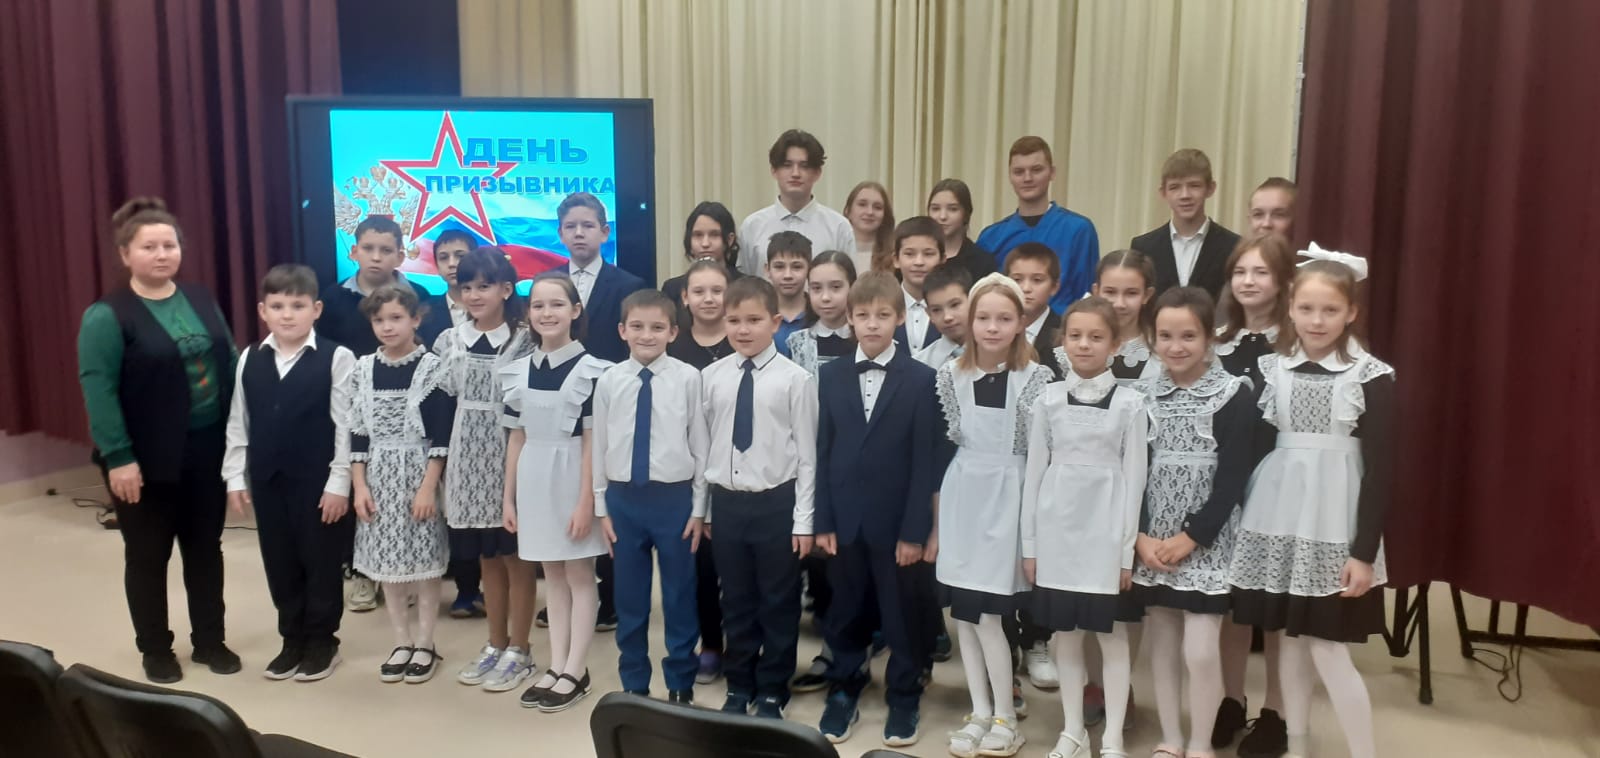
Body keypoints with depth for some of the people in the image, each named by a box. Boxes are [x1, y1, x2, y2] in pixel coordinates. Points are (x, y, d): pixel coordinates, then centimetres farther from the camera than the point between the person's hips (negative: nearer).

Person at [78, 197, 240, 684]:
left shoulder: (200, 299, 6)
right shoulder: (107, 316, -11)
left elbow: (229, 365, 10)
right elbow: (98, 390, -16)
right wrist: (118, 458, -20)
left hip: (208, 448, 5)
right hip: (148, 458, -4)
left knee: (205, 547, 14)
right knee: (148, 556, 10)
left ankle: (209, 640, 28)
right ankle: (155, 650, 26)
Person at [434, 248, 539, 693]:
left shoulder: (526, 342, -6)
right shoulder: (449, 342, 6)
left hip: (510, 461, -4)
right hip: (468, 463, 4)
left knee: (516, 558, 5)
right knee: (487, 560, 14)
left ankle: (519, 652, 17)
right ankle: (495, 647, 27)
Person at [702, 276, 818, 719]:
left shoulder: (794, 379, -10)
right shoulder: (711, 376, 1)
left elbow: (806, 453, -8)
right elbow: (703, 443, 7)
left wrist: (803, 519, -8)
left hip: (776, 503, -3)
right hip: (726, 502, 3)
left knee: (778, 603, 10)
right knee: (735, 601, 16)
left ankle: (772, 692, 27)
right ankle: (739, 686, 33)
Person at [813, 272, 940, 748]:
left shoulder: (920, 379, -4)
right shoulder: (831, 376, 5)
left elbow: (925, 460, -7)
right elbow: (823, 453, 5)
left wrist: (915, 530, -11)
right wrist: (823, 521, 0)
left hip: (896, 522, -2)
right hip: (845, 520, 3)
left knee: (902, 617, 9)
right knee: (846, 615, 13)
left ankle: (903, 700, 25)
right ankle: (842, 693, 29)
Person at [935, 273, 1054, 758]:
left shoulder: (1036, 377, -7)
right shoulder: (951, 374, 2)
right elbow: (943, 447, 5)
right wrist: (935, 520, 7)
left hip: (1006, 500, -4)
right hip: (961, 498, 4)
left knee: (985, 613, -4)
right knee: (963, 611, 8)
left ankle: (1005, 717, 14)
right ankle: (980, 711, 22)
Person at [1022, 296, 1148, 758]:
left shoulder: (1130, 403, -2)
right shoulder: (1049, 399, 3)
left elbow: (1134, 478, -2)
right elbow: (1035, 471, 4)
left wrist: (1128, 548, -5)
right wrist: (1029, 543, 2)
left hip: (1105, 532, -2)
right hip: (1057, 530, 2)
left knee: (1112, 635, 6)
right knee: (1065, 634, 11)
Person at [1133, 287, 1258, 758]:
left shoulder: (1234, 396, -5)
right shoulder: (1142, 395, 3)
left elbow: (1232, 480, -9)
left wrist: (1190, 538, -13)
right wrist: (1140, 537, -9)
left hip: (1206, 542, -3)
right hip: (1151, 542, 3)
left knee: (1200, 650, -5)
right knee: (1161, 645, 10)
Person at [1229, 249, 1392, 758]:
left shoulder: (1371, 376, -6)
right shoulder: (1271, 367, 4)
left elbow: (1380, 469, -7)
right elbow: (1256, 449, 7)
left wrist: (1365, 551, -11)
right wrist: (1246, 523, 5)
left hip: (1335, 528, -4)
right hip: (1279, 519, 4)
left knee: (1327, 650, -3)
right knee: (1289, 640, 11)